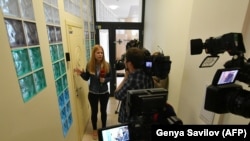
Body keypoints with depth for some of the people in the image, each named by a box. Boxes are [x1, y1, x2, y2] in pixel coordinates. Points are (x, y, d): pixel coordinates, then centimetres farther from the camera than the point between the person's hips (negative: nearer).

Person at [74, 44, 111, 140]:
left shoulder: (107, 65, -11)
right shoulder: (89, 65, -10)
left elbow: (110, 77, -2)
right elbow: (86, 78, 0)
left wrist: (105, 80, -21)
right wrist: (81, 73, -18)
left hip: (104, 93, 0)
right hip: (93, 93, 0)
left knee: (103, 111, 18)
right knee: (94, 111, 17)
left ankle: (104, 128, 43)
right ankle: (94, 130, 42)